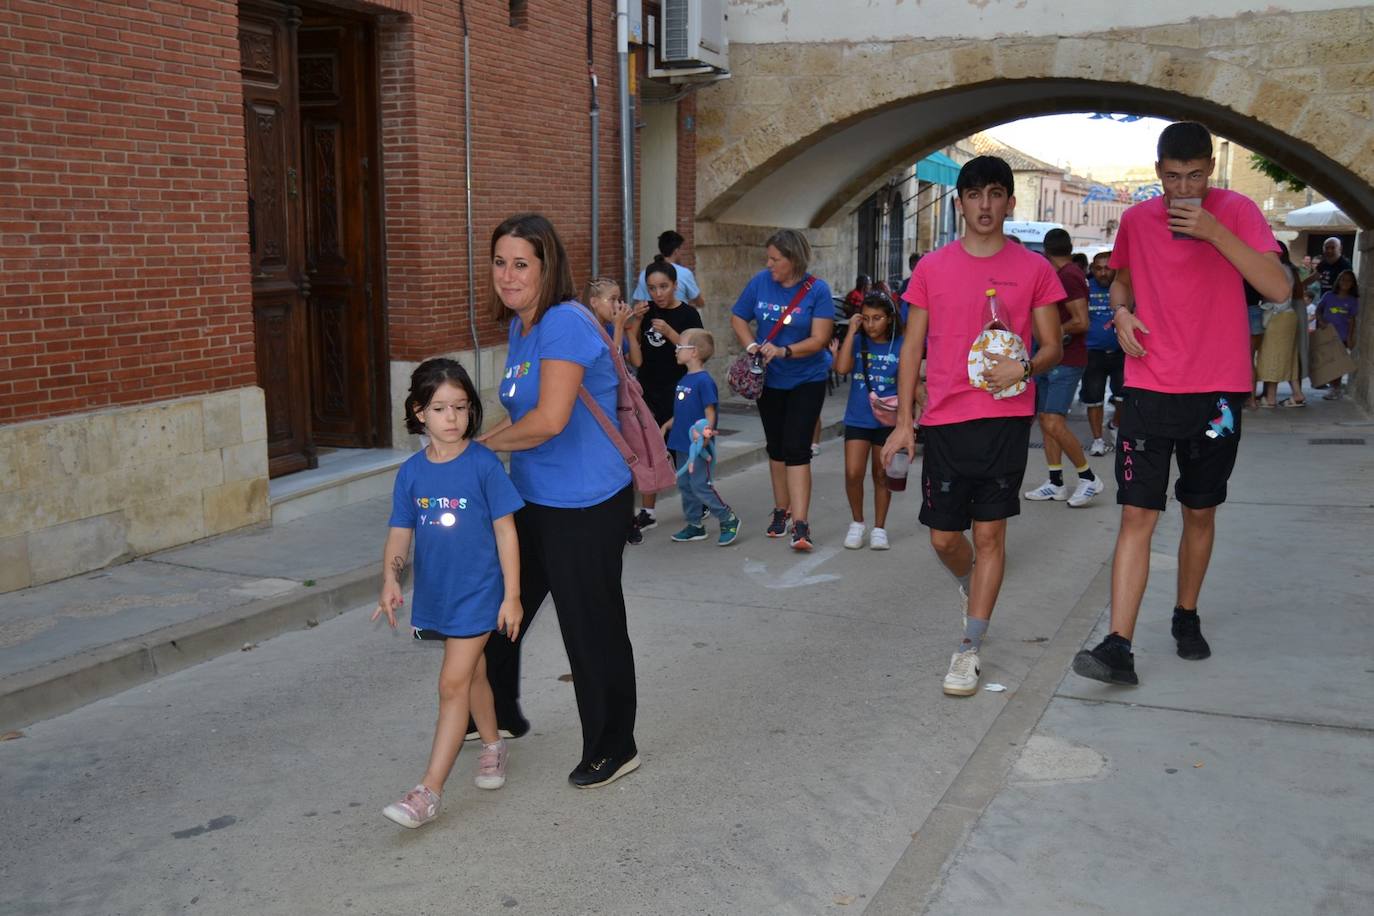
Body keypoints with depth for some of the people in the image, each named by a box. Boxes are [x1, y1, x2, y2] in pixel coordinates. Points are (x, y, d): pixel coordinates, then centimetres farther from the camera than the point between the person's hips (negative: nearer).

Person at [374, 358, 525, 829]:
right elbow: (399, 534, 2)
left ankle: (429, 791, -5)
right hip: (435, 593, 5)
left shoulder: (483, 464, -13)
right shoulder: (412, 472, 0)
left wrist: (511, 596, -9)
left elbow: (505, 532, -9)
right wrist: (390, 579, -17)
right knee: (473, 673, 21)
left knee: (453, 685, -7)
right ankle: (492, 745, 43)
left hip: (477, 593, -5)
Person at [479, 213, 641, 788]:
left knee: (591, 628, 3)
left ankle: (613, 750, 21)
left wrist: (487, 443, -13)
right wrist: (482, 443, 2)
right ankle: (499, 715, 42)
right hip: (533, 500, 10)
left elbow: (550, 419, -29)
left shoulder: (564, 324, -20)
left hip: (585, 507, -10)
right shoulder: (519, 329, 10)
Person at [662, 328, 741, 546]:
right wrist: (666, 427, 20)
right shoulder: (683, 380, 10)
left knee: (701, 486, -4)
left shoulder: (704, 381, -16)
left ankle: (729, 520, 10)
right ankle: (695, 525, 24)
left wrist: (705, 434, -28)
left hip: (698, 446, -9)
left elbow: (710, 413, -17)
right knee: (685, 485, 13)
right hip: (682, 444, 9)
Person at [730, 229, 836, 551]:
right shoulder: (760, 282, -6)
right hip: (769, 380, 4)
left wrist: (784, 351, -32)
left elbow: (819, 339, -19)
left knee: (796, 450, -12)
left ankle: (800, 524, -12)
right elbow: (738, 319, 5)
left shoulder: (817, 290, -15)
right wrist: (751, 346, -12)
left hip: (807, 381, -4)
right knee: (776, 448, 15)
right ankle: (781, 510, 30)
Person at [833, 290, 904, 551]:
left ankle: (879, 528, 25)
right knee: (853, 473, -7)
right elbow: (841, 368, -18)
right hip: (857, 419, 1)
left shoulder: (900, 346, -4)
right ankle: (857, 523, 16)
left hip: (887, 420, 0)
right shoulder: (857, 341, -2)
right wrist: (852, 331, -14)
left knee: (882, 476, 10)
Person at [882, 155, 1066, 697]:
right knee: (944, 537, 6)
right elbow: (912, 347, 7)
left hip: (1006, 417, -1)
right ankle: (972, 589, 40)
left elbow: (1052, 347, 6)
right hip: (945, 420, 1)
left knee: (990, 533, 0)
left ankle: (969, 650, 9)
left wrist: (1023, 368, -16)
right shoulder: (932, 268, 5)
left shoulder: (1034, 269, 2)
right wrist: (903, 421, 2)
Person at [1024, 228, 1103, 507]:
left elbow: (1081, 322, -22)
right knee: (1046, 420, 9)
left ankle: (1088, 478, -3)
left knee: (1054, 424, -15)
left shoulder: (1068, 276, -15)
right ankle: (1056, 483, 13)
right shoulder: (1063, 275, 15)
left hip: (1067, 362, -10)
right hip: (1052, 360, 10)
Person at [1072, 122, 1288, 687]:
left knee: (1200, 513, 12)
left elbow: (1278, 288, -15)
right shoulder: (1135, 221, 4)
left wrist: (1214, 232, -22)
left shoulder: (1236, 211, -4)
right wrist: (1121, 309, -1)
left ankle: (1186, 618, 33)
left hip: (1217, 391, -1)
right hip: (1150, 389, 1)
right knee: (1137, 516, -6)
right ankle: (1118, 647, -9)